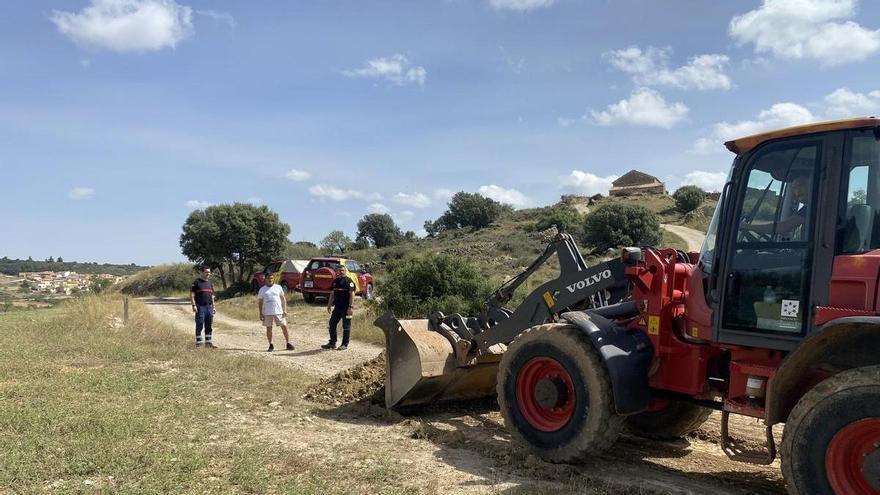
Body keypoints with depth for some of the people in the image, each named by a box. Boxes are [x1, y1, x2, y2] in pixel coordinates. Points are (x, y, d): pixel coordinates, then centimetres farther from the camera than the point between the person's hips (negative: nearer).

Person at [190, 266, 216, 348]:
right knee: (199, 326, -3)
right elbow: (192, 294, -6)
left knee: (209, 326, 7)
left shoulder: (210, 283, 18)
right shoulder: (196, 282, -1)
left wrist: (213, 307, 16)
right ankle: (198, 343, 3)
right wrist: (194, 305, -14)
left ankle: (208, 342, 14)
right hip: (200, 307, -6)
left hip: (209, 307, 6)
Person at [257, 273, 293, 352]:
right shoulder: (262, 289, 5)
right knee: (269, 328, 6)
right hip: (267, 313, 0)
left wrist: (285, 310, 0)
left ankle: (288, 343, 8)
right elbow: (260, 302, 7)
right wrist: (261, 314, 1)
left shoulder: (278, 287, 6)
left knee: (284, 327, -2)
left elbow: (283, 299, 8)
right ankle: (271, 346, 17)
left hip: (279, 311, 0)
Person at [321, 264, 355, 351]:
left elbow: (352, 294, -14)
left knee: (346, 326, 1)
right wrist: (329, 305, 17)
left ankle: (345, 344, 10)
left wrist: (351, 307, -20)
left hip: (346, 308, -7)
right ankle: (332, 343, 21)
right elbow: (332, 294, 20)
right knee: (332, 324, 9)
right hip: (337, 307, 7)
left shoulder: (348, 281, -9)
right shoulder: (335, 281, 13)